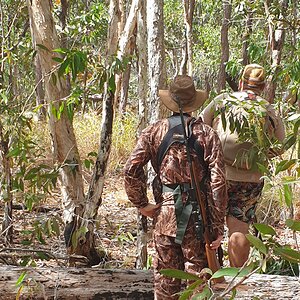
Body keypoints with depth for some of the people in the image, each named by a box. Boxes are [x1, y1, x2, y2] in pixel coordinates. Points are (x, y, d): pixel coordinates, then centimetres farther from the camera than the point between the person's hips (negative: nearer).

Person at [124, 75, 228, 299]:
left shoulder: (154, 131, 2)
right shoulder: (207, 134, -3)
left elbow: (131, 170, -7)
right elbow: (218, 182, -8)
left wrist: (141, 203, 6)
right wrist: (218, 227, -4)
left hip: (165, 213, 2)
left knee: (165, 277, 11)